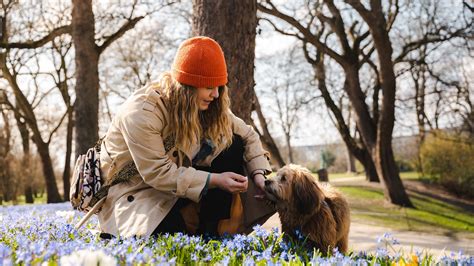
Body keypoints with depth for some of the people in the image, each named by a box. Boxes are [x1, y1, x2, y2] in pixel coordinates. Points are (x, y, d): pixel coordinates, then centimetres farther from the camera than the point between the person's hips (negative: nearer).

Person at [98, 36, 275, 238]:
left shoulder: (209, 106, -7)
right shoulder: (142, 112, -29)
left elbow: (248, 136, 0)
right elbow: (157, 173, -30)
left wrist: (259, 173, -18)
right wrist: (215, 180, -33)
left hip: (178, 179, 7)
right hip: (131, 189, -7)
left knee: (234, 144, -10)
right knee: (174, 234, -35)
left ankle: (213, 227, -7)